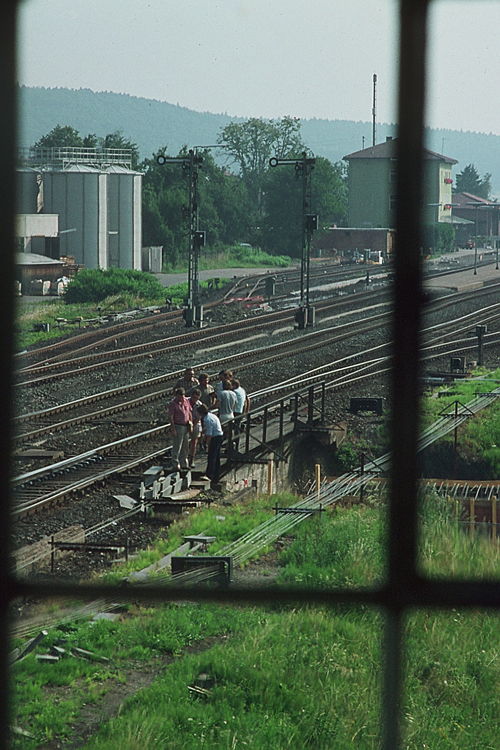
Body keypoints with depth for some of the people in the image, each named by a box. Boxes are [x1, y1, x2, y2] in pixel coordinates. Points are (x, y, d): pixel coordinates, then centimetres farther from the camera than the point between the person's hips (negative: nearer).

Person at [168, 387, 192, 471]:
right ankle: (175, 465, -3)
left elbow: (189, 412, 16)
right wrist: (173, 430, -17)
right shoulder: (173, 403, -13)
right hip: (178, 426, -7)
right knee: (177, 447, -6)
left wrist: (191, 424, 11)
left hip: (186, 426, 7)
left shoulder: (186, 401, 5)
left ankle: (184, 464, 21)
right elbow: (170, 417, -14)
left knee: (185, 447, 12)